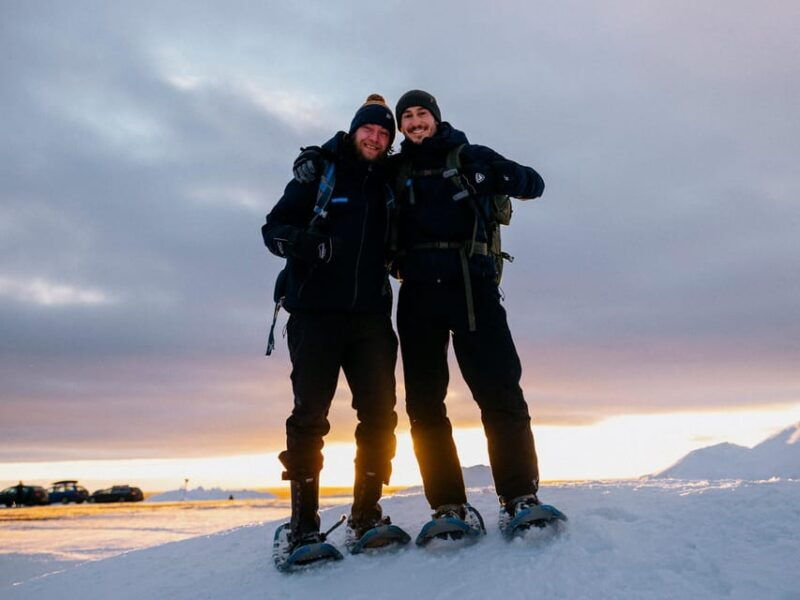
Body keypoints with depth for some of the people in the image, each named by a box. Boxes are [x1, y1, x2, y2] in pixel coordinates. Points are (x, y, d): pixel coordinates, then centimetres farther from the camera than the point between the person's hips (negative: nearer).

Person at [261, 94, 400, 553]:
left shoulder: (391, 184, 15)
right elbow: (274, 228, 1)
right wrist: (298, 240, -21)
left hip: (371, 314, 4)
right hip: (316, 313, -3)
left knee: (379, 413, -1)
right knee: (310, 415, -3)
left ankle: (366, 514, 10)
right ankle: (304, 524, 3)